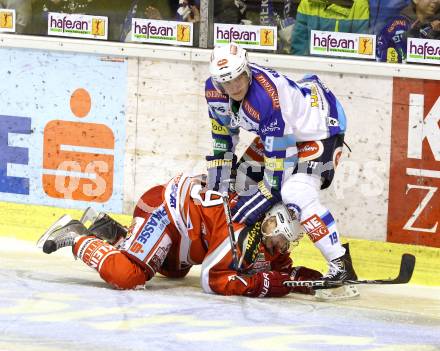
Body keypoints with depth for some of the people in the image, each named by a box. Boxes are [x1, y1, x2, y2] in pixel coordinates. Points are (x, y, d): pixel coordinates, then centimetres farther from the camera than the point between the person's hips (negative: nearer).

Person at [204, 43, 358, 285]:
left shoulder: (267, 99, -38)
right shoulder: (214, 90, -13)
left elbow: (279, 164, -32)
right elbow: (222, 134, 5)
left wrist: (260, 199, -23)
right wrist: (217, 180, 3)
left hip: (321, 126, -10)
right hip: (281, 128, 10)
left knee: (296, 194, -27)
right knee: (242, 179, 10)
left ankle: (341, 265, -25)